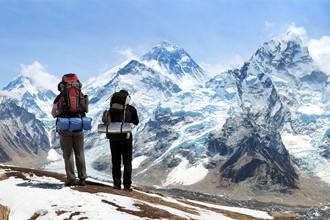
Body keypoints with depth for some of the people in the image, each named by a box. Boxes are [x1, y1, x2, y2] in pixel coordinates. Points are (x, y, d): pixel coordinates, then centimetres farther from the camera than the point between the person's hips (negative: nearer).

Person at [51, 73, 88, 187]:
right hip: (78, 128, 2)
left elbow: (54, 113, 4)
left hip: (65, 128, -2)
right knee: (79, 154, 10)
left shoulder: (60, 97, -2)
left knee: (68, 154, 4)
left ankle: (71, 179, 3)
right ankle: (82, 178, 11)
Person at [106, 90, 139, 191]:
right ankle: (127, 185, 2)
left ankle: (117, 184, 10)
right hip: (125, 136, -2)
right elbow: (136, 123, 14)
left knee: (115, 162, 12)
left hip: (113, 136, 2)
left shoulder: (112, 108, 5)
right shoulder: (131, 109, 0)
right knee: (127, 162, 6)